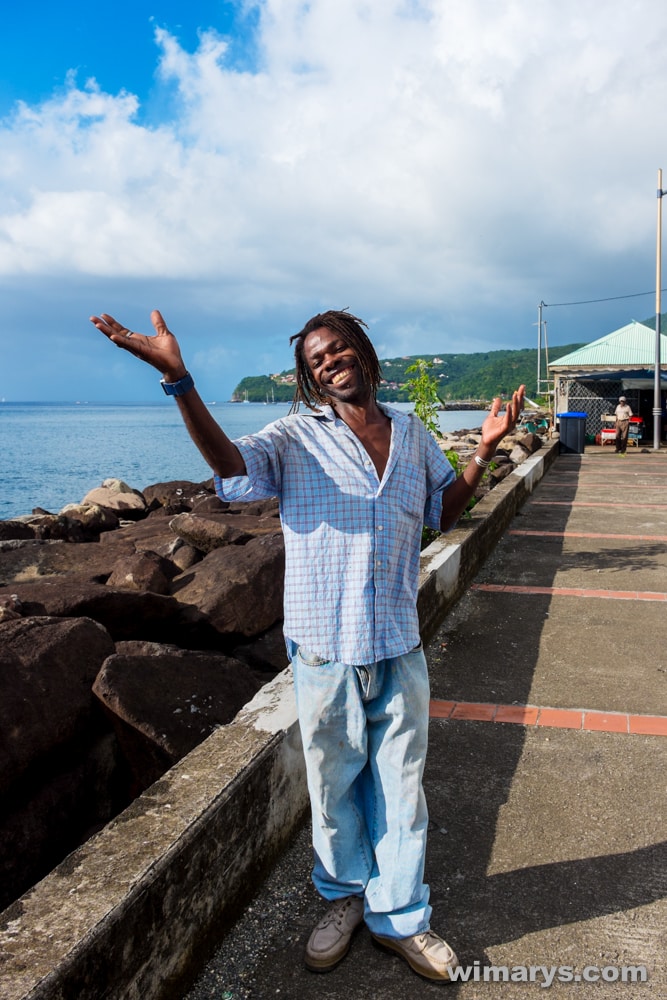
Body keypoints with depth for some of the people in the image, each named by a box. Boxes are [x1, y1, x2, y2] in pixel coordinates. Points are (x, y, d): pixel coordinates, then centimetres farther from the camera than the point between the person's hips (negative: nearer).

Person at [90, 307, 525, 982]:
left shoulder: (412, 434, 8)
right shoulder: (297, 438, -5)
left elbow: (444, 510, 19)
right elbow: (233, 468, -25)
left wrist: (484, 452, 5)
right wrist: (178, 381, -37)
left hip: (399, 646, 3)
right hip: (326, 647, -2)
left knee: (399, 783, 13)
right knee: (333, 781, 15)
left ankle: (399, 915, 33)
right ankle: (344, 896, 41)